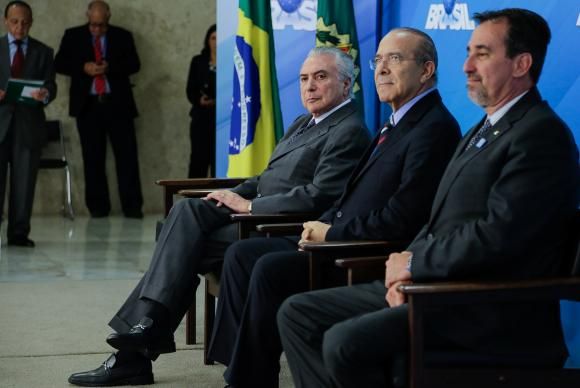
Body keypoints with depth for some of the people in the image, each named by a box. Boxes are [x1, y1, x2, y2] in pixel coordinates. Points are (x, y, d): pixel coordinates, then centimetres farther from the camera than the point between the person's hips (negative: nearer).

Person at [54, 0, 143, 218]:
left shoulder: (123, 36, 9)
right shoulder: (73, 36, 10)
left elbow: (134, 64, 3)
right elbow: (59, 64, 5)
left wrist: (110, 67, -14)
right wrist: (83, 68, -12)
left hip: (118, 104, 0)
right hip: (88, 105, 1)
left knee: (127, 155, -5)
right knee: (93, 158, 3)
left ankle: (132, 206, -2)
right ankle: (98, 206, 9)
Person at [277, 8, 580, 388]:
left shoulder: (541, 135, -13)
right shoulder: (485, 130, 20)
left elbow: (497, 236, -23)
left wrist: (414, 263, -11)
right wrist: (408, 269, -1)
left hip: (490, 310, -10)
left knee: (345, 342, -28)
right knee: (298, 314, 4)